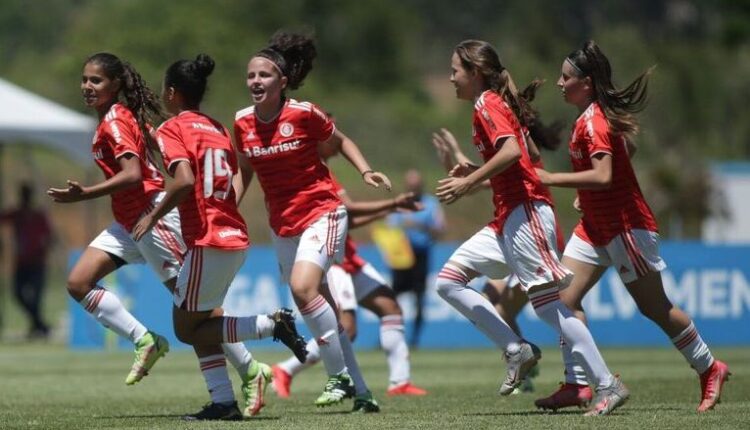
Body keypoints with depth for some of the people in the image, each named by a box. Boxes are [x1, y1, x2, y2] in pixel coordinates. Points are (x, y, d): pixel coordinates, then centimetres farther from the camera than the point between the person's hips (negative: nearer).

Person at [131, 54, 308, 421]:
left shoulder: (172, 129, -7)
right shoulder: (217, 128, 16)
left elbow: (184, 181, -21)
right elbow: (232, 180, 15)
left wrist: (153, 216, -11)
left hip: (208, 242, -8)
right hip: (235, 236, 8)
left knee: (187, 329, 2)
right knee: (201, 323, 14)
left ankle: (272, 324, -8)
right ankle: (223, 402, 6)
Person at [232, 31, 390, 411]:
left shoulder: (303, 113, -13)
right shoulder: (243, 122, -1)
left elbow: (341, 141, 4)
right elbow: (244, 171, 15)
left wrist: (365, 171, -9)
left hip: (321, 212, -5)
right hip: (282, 224, 5)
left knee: (303, 287, -26)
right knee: (320, 305, 7)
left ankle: (340, 376, -13)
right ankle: (361, 393, 16)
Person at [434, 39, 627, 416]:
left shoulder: (487, 105, -8)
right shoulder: (498, 104, 20)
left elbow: (511, 150, -24)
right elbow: (526, 155, 22)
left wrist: (469, 183, -21)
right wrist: (476, 173, 15)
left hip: (523, 213, -10)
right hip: (507, 219, 10)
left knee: (548, 304, -11)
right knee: (448, 282, 8)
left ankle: (607, 386, -11)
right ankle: (517, 350, 4)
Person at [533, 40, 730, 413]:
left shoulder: (593, 122, -20)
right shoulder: (590, 117, 9)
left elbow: (603, 176, -32)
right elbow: (627, 148, 23)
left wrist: (552, 179, -26)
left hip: (624, 226, -10)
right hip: (595, 226, 10)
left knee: (654, 307, 2)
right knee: (565, 297, -3)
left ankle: (709, 369, 18)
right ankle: (575, 384, -5)